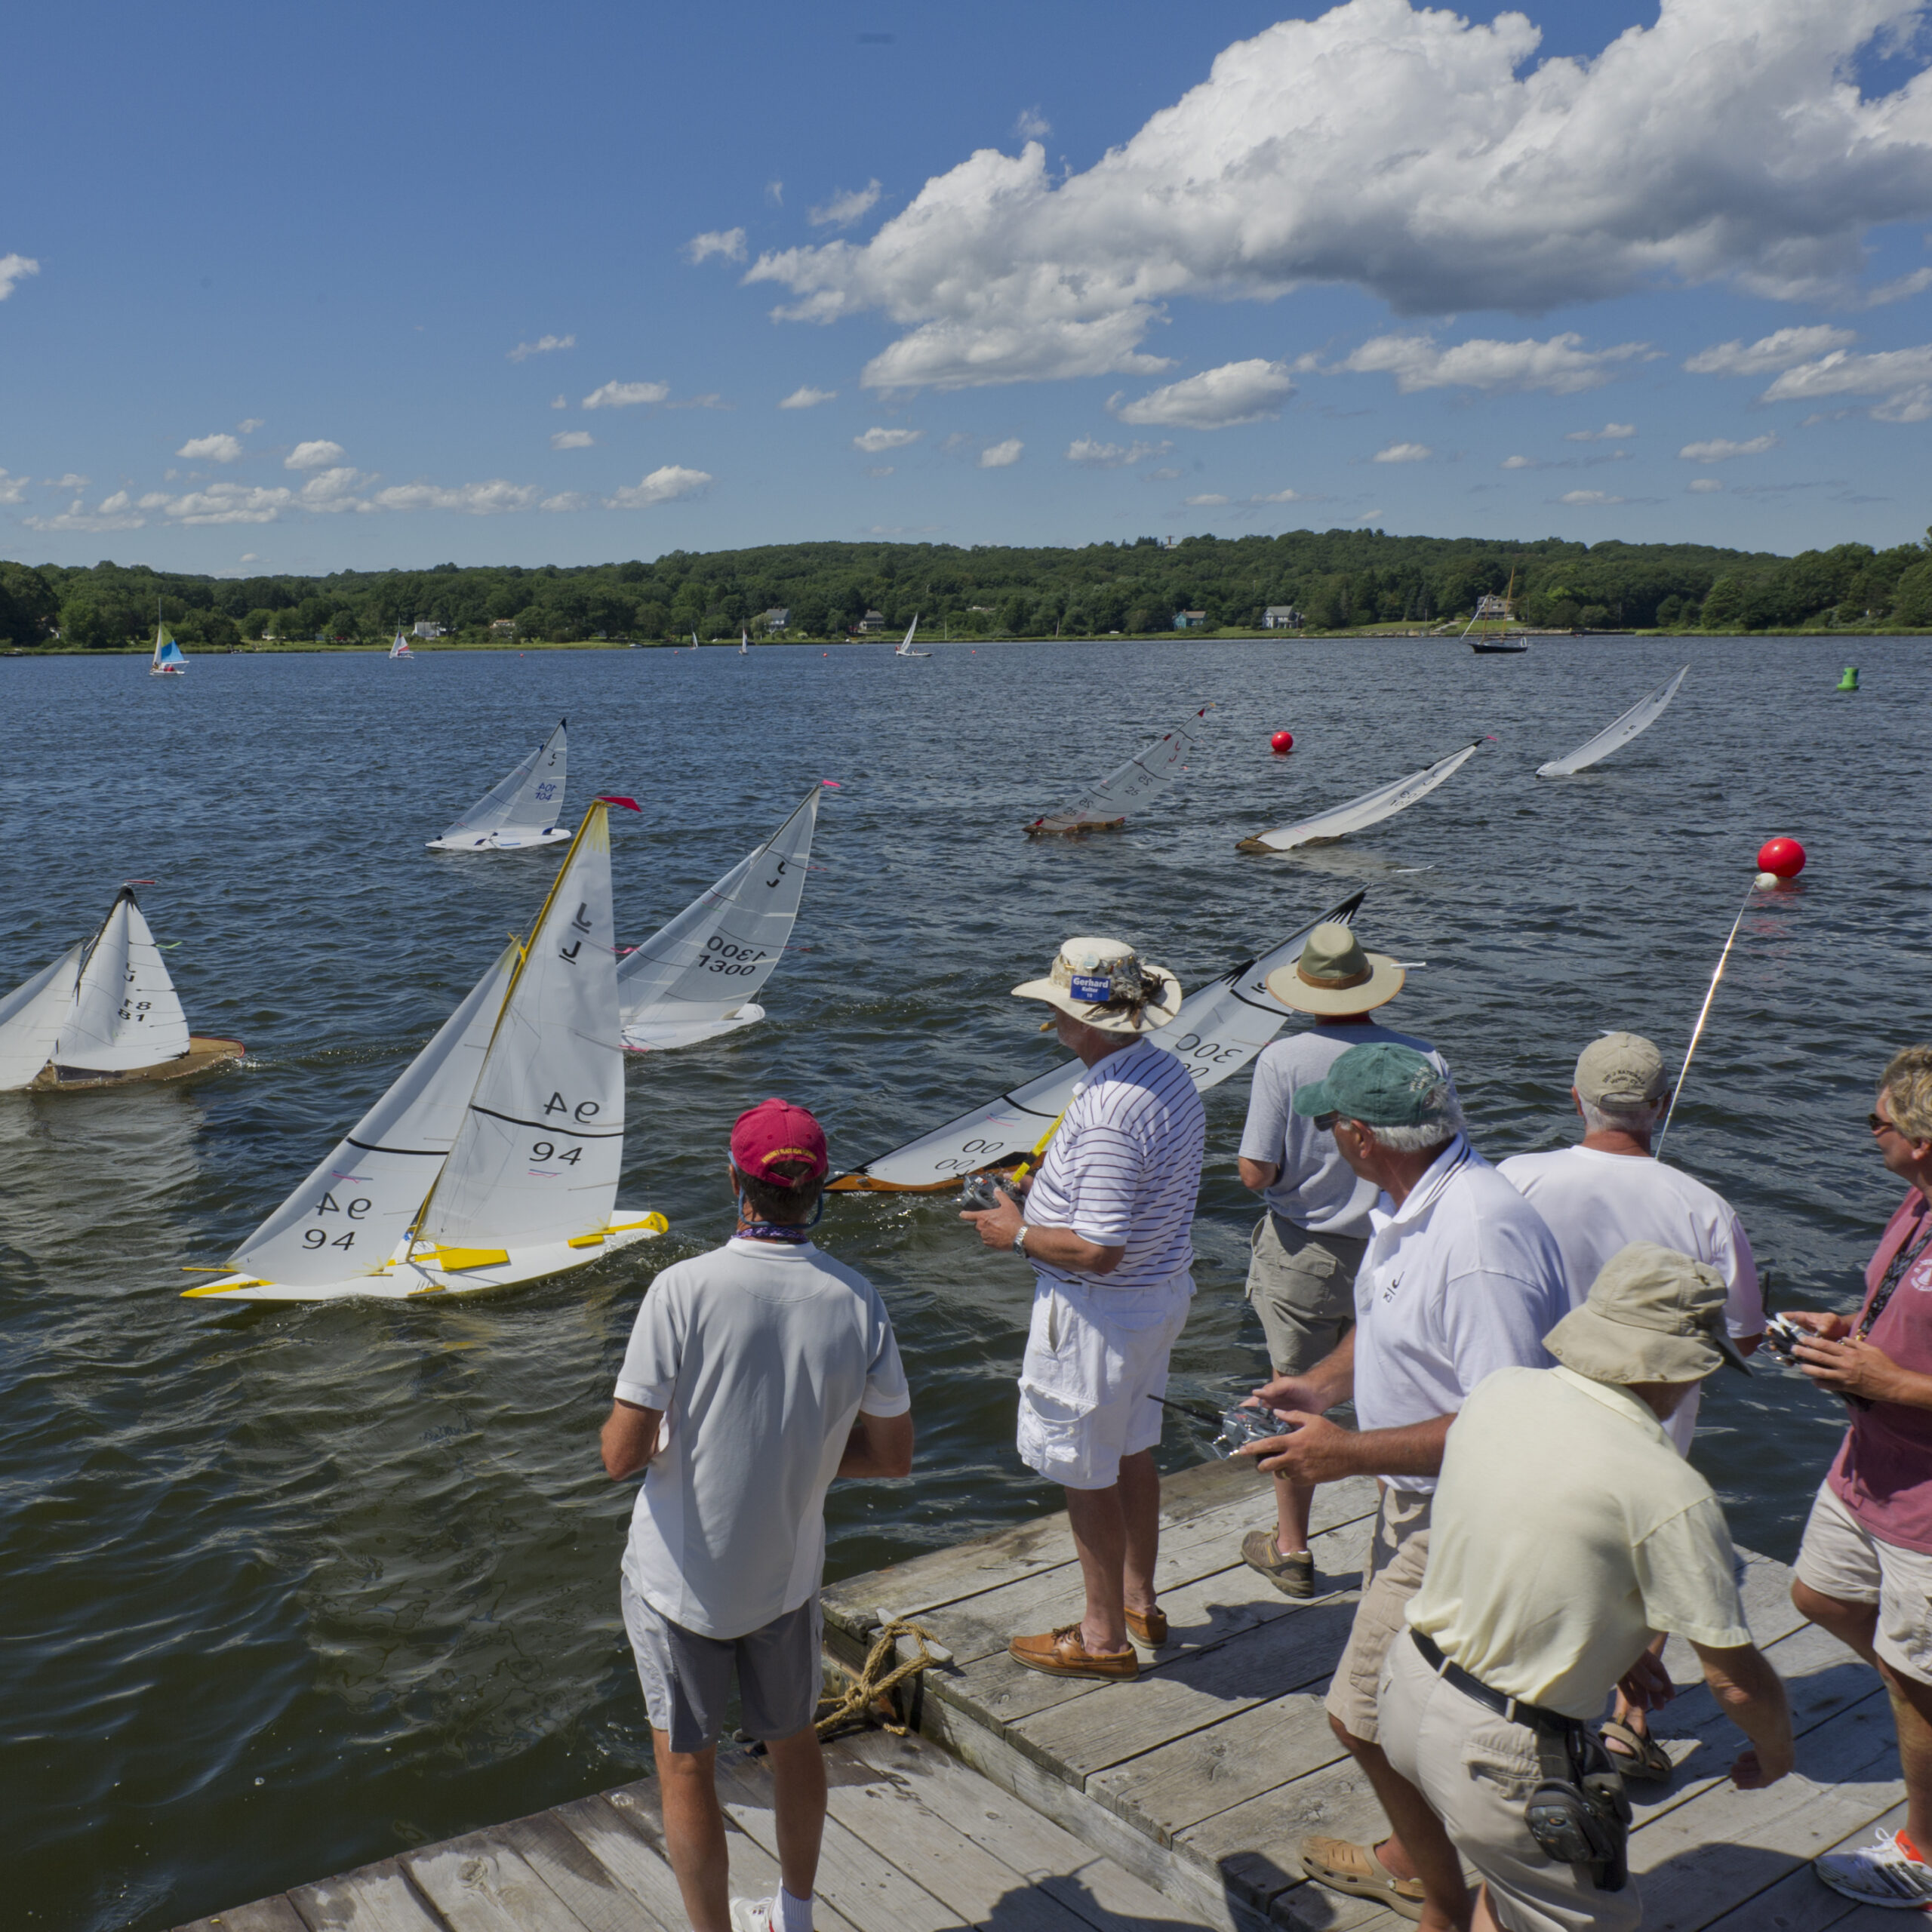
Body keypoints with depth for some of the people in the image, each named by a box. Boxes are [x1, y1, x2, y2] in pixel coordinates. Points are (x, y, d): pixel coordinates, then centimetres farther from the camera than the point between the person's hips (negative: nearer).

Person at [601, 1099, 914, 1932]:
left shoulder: (684, 1289, -24)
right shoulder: (856, 1300, -12)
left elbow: (622, 1455, -21)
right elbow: (893, 1454, -3)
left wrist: (671, 1426, 1)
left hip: (681, 1575, -4)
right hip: (787, 1568, 4)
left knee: (685, 1766, 15)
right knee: (793, 1740, 25)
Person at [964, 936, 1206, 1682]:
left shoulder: (1107, 1118, -31)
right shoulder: (1166, 1070, 0)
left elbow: (1097, 1251, -31)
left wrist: (1019, 1234, -15)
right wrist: (1055, 1193, 13)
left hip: (1100, 1311, -10)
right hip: (1163, 1286, 10)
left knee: (1087, 1471, 7)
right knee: (1132, 1449, 23)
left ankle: (1104, 1636, 23)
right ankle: (1139, 1600, 41)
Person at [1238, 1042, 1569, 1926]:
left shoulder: (1482, 1239, -31)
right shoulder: (1408, 1204, 1)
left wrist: (1350, 1452, -26)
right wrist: (1321, 1383, 4)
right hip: (1420, 1499, 10)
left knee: (1368, 1714, 0)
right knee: (1392, 1701, 24)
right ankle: (1408, 1858, 47)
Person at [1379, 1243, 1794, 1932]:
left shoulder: (1500, 1391, -4)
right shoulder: (1668, 1491, -23)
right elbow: (1736, 1678, -13)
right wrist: (1776, 1748, 9)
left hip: (1409, 1683, 7)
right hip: (1500, 1756, -7)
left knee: (1511, 1873, 30)